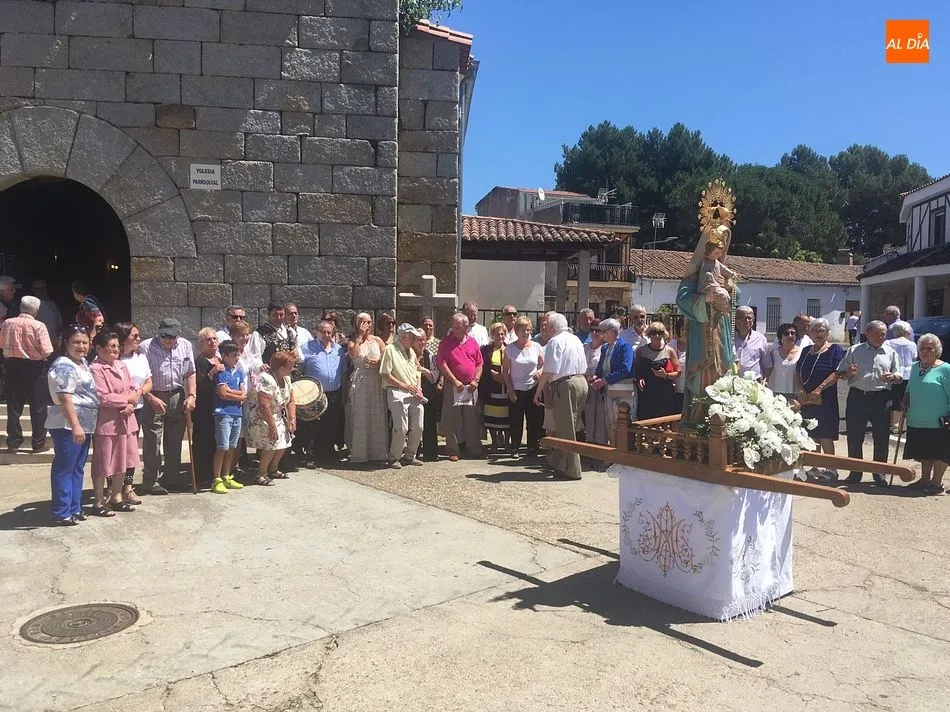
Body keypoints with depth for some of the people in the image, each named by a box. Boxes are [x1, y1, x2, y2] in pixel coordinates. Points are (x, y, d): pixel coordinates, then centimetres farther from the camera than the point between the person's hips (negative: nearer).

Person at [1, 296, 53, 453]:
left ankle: (13, 443, 17)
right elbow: (47, 351, -17)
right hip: (34, 367, -4)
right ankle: (38, 443, 10)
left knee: (14, 406, 13)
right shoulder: (38, 326, -16)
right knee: (38, 407, 7)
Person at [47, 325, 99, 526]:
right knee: (64, 469, -2)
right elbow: (64, 398, -23)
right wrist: (75, 426, -26)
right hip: (68, 426, -10)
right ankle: (62, 514, 4)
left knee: (77, 469, 15)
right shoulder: (64, 366, -15)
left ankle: (75, 509, 24)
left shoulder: (83, 363, 14)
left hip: (84, 425, 10)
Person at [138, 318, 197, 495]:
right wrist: (151, 398, -16)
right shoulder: (145, 347, -10)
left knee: (174, 440, 13)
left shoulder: (186, 346, 5)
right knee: (152, 440, -3)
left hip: (177, 397, 5)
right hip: (153, 397, -5)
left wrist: (191, 395, -1)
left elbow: (190, 373, 9)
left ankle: (172, 477, 25)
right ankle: (151, 481, 6)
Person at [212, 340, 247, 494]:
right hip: (223, 413, -6)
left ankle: (226, 477, 21)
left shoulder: (239, 372, 14)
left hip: (237, 413, 7)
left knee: (232, 447, 11)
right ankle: (217, 480, 1)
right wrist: (240, 396, -2)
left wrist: (228, 390, -8)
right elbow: (223, 394, -13)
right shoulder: (220, 371, -6)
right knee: (222, 448, -7)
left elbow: (244, 392, 6)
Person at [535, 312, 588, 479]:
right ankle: (557, 461, 28)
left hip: (565, 386, -9)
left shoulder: (555, 342, -11)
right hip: (582, 383, 9)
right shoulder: (576, 339, 15)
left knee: (566, 430, -1)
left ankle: (572, 470, 3)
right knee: (571, 426, 16)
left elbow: (549, 371, -16)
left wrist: (538, 391, -8)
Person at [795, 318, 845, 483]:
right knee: (811, 435, 9)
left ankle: (830, 469, 5)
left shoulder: (835, 350, -3)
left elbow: (836, 373, -13)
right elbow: (797, 372, 16)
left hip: (825, 400, -6)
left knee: (825, 436, -5)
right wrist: (799, 388, -2)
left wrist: (819, 389, -20)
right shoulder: (806, 351, 15)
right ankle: (814, 468, 19)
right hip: (806, 399, 6)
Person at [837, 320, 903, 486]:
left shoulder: (891, 353, 11)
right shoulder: (854, 350, 7)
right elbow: (840, 374, 9)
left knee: (881, 437, 4)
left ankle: (879, 473, 16)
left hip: (881, 398, 1)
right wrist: (848, 373, -14)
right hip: (857, 396, 0)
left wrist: (892, 377, -11)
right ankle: (855, 472, 15)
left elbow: (899, 377, 12)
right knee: (854, 436, 3)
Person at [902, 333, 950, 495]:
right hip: (917, 422, 7)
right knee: (924, 453, 16)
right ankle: (925, 479, 28)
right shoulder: (915, 367, 12)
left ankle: (936, 482, 13)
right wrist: (905, 401, 6)